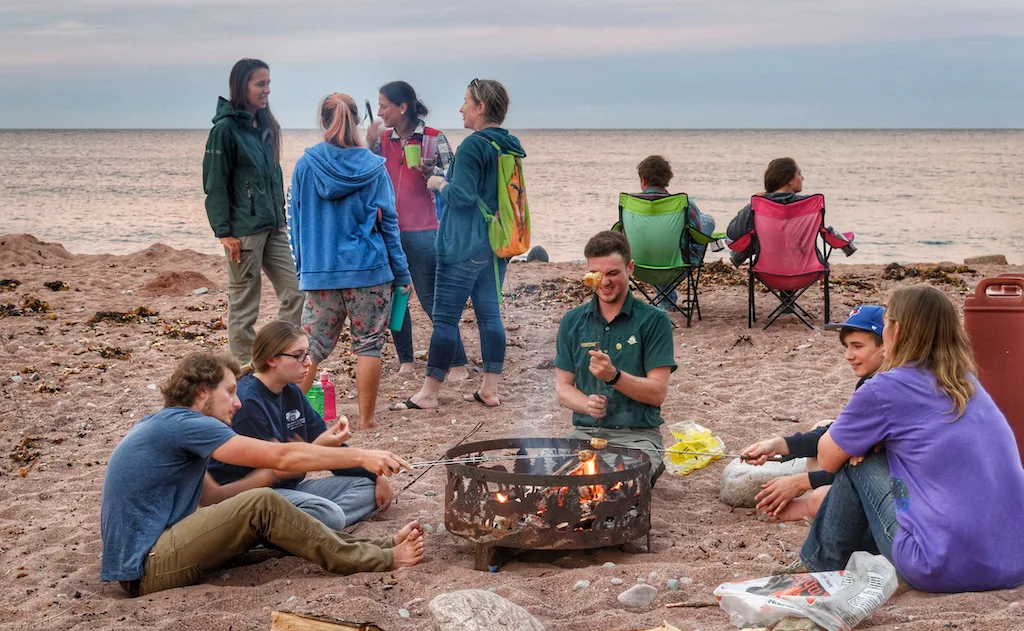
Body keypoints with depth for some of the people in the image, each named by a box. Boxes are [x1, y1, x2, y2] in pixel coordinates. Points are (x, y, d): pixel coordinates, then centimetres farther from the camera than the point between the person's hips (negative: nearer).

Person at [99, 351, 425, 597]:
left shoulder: (165, 425, 15)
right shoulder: (182, 424, -15)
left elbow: (215, 495, 16)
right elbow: (282, 457, -18)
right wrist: (361, 457, -14)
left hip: (147, 550, 10)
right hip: (145, 570, -10)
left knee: (259, 515, 7)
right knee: (262, 506, -18)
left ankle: (374, 547, 6)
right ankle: (378, 560, -9)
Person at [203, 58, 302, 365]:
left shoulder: (264, 126, 12)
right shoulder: (225, 128, -10)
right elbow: (215, 184, -11)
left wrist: (280, 216, 15)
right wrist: (224, 231, -15)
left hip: (273, 227, 8)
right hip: (244, 231, -8)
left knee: (295, 293, 4)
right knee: (244, 305, 1)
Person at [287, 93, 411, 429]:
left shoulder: (305, 166, -1)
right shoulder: (373, 167, -4)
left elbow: (295, 221, 6)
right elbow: (388, 223, 1)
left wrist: (303, 266, 18)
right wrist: (402, 273, 8)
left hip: (320, 272, 2)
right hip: (369, 269, -1)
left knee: (312, 346, 9)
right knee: (368, 345, 7)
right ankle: (366, 419, 10)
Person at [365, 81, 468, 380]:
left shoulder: (433, 139, -6)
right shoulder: (383, 140, 7)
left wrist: (427, 170, -21)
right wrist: (370, 145, -5)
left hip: (422, 233, -5)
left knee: (431, 299, -5)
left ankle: (459, 363, 1)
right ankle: (405, 361, 20)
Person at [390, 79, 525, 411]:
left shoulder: (473, 146, -15)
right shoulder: (510, 147, 11)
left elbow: (462, 196, -21)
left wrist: (440, 183, -2)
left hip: (465, 247, -9)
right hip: (498, 245, 9)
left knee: (445, 317, -4)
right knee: (489, 314, 10)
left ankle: (429, 392, 0)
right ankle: (490, 390, 12)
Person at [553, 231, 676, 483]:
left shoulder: (653, 320, -1)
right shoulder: (572, 322, 10)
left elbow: (658, 392, -5)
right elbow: (563, 387, 11)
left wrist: (614, 375, -22)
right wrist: (587, 404, -12)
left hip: (637, 435, -4)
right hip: (584, 432, 4)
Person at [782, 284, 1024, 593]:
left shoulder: (885, 388, -6)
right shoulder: (967, 383, 15)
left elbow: (828, 459, 8)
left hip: (944, 570, -7)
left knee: (859, 459, 11)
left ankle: (824, 562, 24)